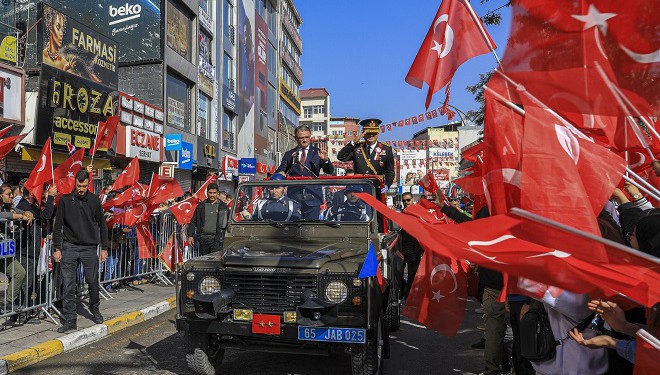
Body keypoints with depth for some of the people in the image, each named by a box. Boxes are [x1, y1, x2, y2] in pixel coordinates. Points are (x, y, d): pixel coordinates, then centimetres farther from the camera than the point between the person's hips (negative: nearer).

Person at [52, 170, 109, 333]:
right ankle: (70, 320, 11)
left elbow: (102, 225, 7)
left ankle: (95, 310, 31)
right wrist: (57, 248, 0)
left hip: (89, 248, 0)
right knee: (68, 286, 2)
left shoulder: (94, 200, 1)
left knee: (93, 282, 7)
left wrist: (104, 248, 5)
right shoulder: (65, 200, -1)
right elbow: (57, 225, 4)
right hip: (69, 248, 0)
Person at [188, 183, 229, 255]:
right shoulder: (201, 205, 11)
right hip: (203, 238, 3)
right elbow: (193, 222, 14)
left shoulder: (223, 207, 6)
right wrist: (190, 235, 6)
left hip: (216, 239, -3)